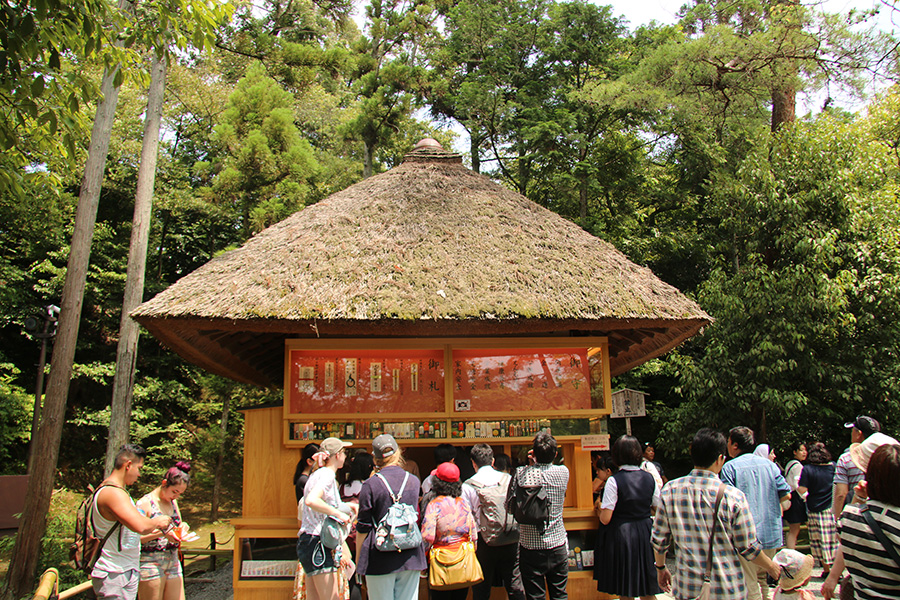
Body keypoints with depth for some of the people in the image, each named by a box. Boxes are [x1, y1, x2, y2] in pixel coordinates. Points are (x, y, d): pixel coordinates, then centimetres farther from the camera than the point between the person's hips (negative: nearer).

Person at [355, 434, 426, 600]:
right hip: (411, 558, 3)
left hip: (380, 561, -3)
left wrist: (358, 560, 6)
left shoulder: (370, 485, -9)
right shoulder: (414, 481, 3)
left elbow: (363, 528, -5)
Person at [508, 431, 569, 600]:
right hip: (558, 546, 2)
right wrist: (534, 465, 7)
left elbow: (509, 506, -3)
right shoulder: (563, 472, -7)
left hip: (531, 547, -2)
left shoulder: (521, 474, -14)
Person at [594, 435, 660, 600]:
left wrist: (601, 508, 5)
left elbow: (605, 519, -16)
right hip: (645, 534, 4)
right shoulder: (649, 478, -2)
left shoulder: (614, 481, -16)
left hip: (620, 536, -4)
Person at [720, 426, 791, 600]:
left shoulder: (730, 467, -10)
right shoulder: (769, 464, 6)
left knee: (750, 585, 2)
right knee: (762, 578, 20)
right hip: (772, 534, 6)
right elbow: (786, 494, 5)